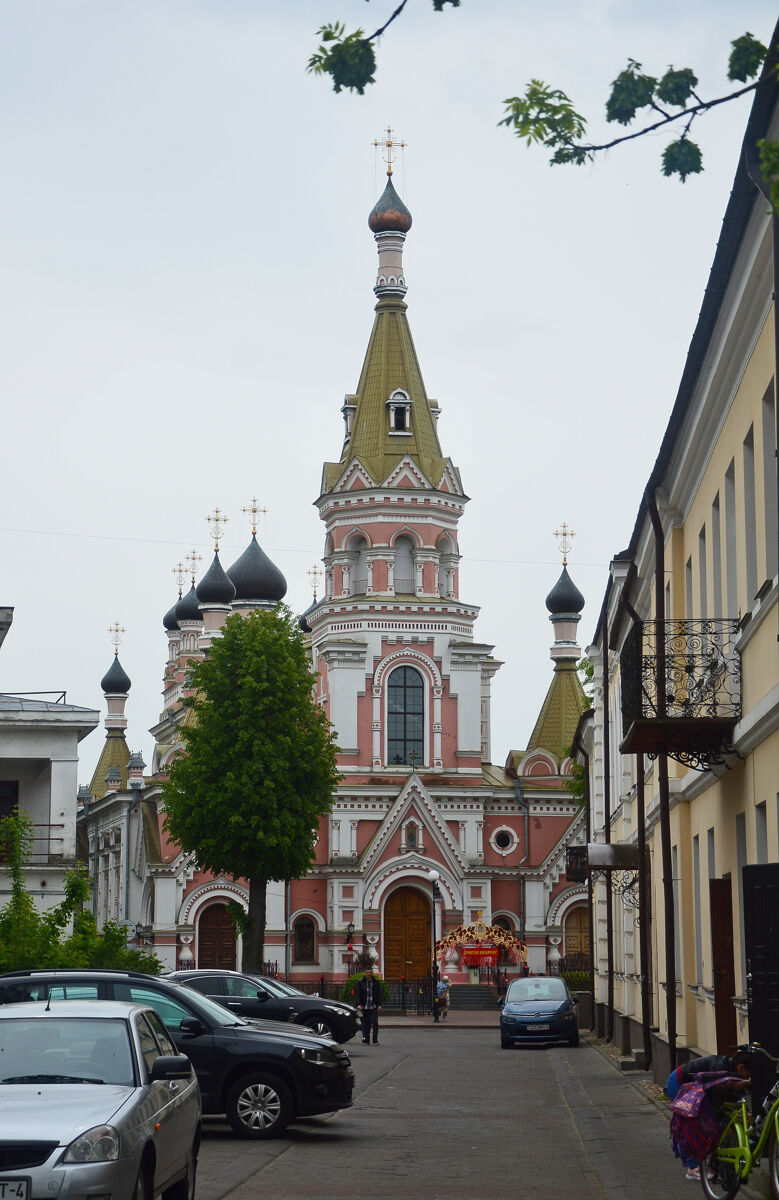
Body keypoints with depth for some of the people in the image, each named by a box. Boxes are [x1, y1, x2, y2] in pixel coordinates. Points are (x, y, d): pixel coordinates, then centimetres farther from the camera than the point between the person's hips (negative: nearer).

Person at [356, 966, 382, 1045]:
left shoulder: (376, 982, 8)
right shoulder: (361, 982, 6)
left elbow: (379, 994, 8)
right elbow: (358, 994, 3)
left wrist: (379, 1005, -2)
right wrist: (359, 1004, -9)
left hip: (374, 1006, 0)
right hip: (364, 1007, 0)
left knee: (375, 1022, -11)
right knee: (366, 1024, 2)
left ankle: (375, 1040, -11)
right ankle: (366, 1040, 8)